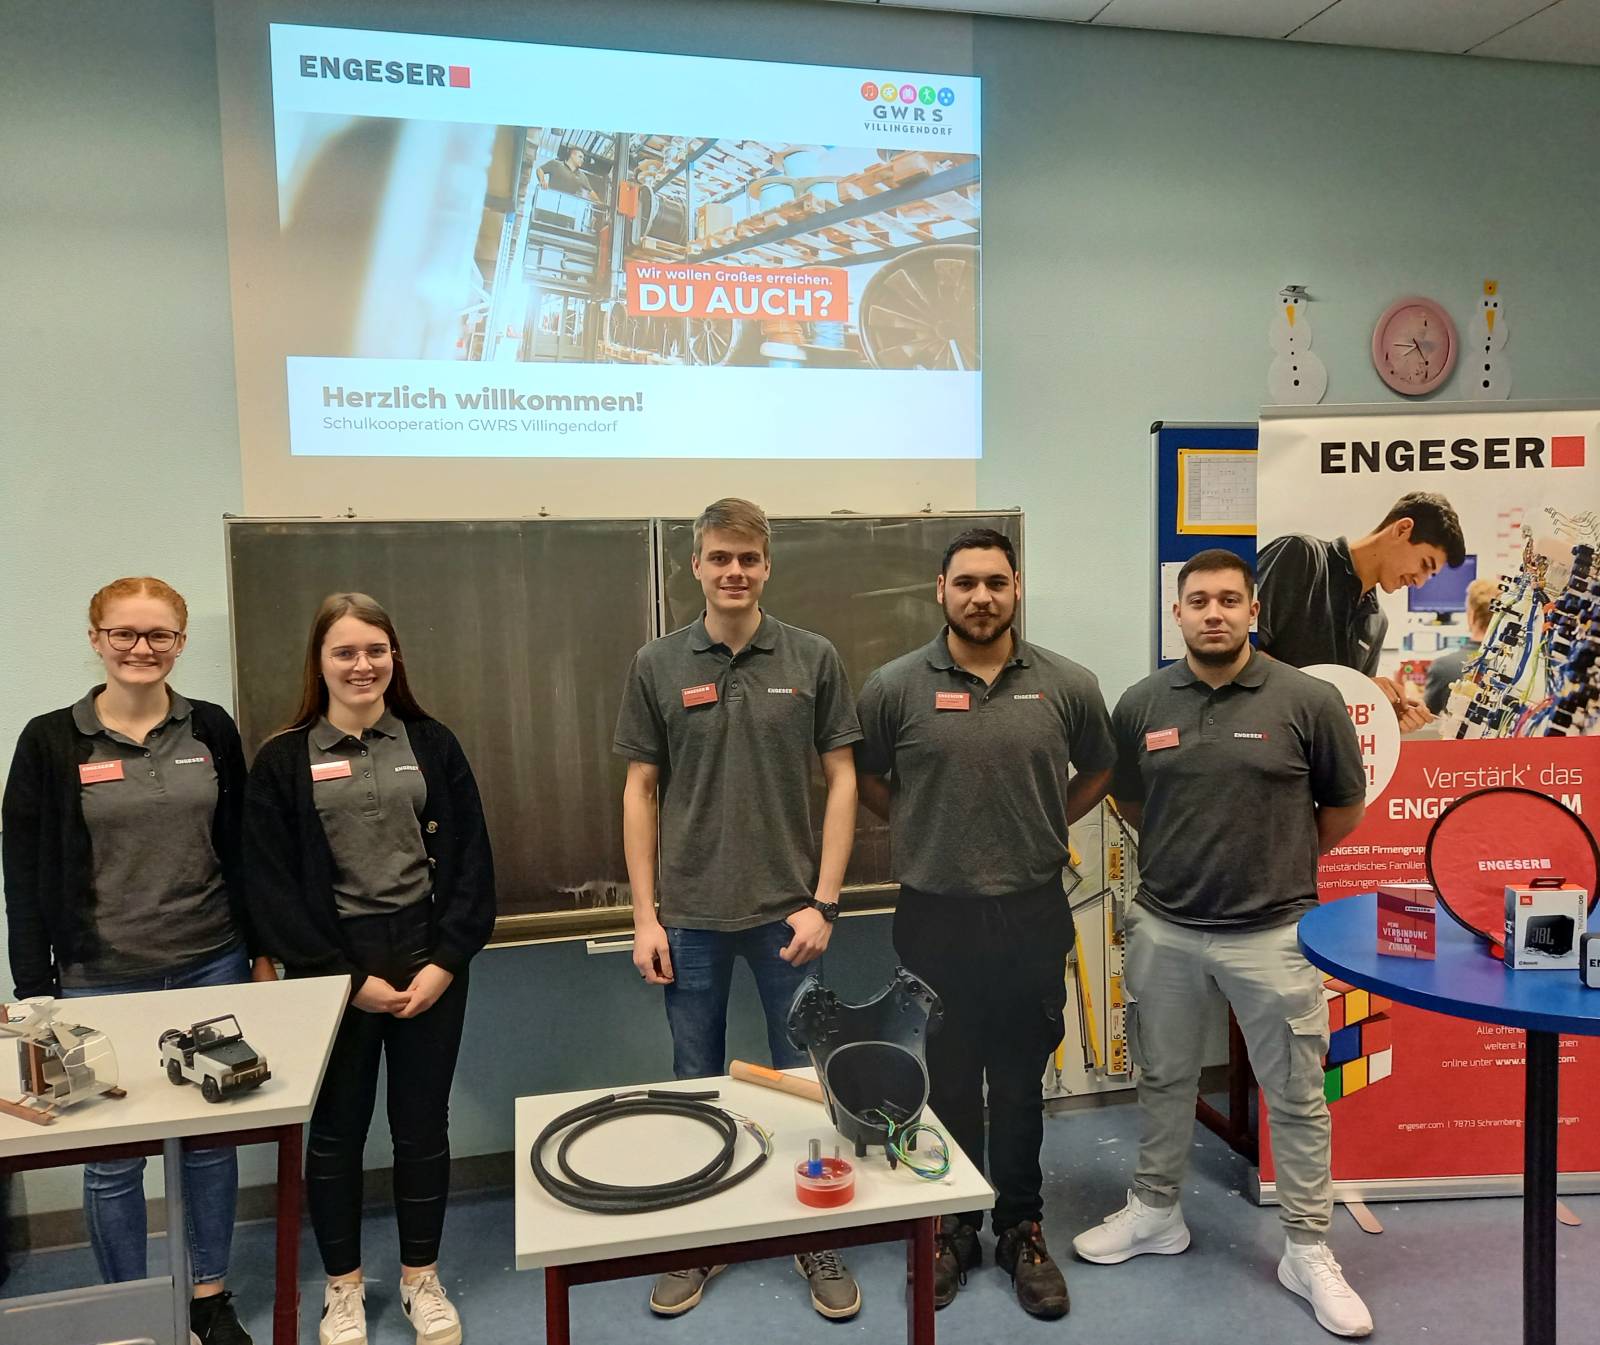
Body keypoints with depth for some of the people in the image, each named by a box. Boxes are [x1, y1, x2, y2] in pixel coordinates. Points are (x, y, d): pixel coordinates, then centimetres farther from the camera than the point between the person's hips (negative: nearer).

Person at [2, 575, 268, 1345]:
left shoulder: (212, 730, 1)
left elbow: (243, 849, 6)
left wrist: (262, 953, 6)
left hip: (211, 967, 2)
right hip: (101, 981, -2)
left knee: (211, 1138, 13)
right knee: (112, 1157, 8)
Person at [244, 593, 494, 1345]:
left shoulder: (432, 745, 2)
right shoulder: (282, 761, -2)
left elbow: (472, 863, 0)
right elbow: (272, 889, -5)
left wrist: (446, 961, -9)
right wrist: (349, 977, -10)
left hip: (429, 960, 1)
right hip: (332, 971, -1)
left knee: (423, 1127, 11)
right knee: (335, 1132, 12)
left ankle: (421, 1278, 31)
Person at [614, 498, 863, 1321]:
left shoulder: (813, 659, -3)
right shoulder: (657, 666, -1)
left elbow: (841, 781, -2)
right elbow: (641, 792, 1)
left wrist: (823, 902, -8)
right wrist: (644, 915, -3)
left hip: (787, 911, -1)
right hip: (691, 915, 1)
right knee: (695, 1087, 14)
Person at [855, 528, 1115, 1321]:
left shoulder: (1067, 685, -4)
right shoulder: (895, 687, -7)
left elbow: (1098, 771, 13)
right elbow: (863, 776, 8)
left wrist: (1043, 828, 6)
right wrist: (920, 831, 4)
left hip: (1031, 915, 1)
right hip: (934, 917, 0)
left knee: (1020, 1085, 14)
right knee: (946, 1084, 13)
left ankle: (1022, 1231, 33)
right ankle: (950, 1230, 32)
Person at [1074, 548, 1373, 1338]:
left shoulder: (1307, 700, -10)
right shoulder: (1141, 704, -3)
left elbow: (1345, 806, 4)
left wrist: (1283, 864, 11)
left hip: (1272, 932, -2)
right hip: (1163, 929, 3)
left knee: (1295, 1096, 10)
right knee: (1164, 1082, 18)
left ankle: (1307, 1250, 27)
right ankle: (1155, 1212, 37)